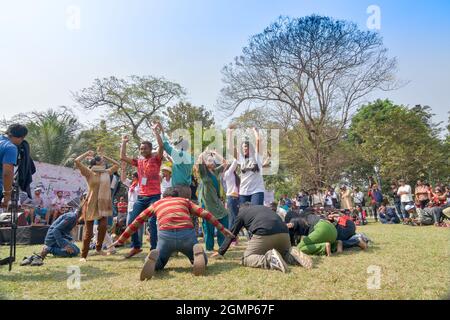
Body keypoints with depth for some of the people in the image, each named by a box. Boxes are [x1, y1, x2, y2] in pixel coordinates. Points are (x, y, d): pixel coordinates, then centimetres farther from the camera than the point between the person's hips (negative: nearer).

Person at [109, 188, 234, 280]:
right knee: (203, 262, 23)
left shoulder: (156, 203, 32)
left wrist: (120, 240, 46)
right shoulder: (185, 200, 31)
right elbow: (205, 214, 22)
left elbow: (136, 223, 36)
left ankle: (154, 257, -11)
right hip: (187, 234, 0)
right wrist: (222, 229, 25)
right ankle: (198, 253, -14)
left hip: (166, 235, 0)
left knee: (158, 265, 26)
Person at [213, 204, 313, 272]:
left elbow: (231, 234, 29)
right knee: (286, 254, 31)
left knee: (246, 259, 8)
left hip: (264, 233, -5)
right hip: (284, 231, 5)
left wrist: (220, 252, 41)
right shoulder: (264, 207, 39)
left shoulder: (242, 212, 25)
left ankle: (269, 258, -21)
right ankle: (294, 255, -5)